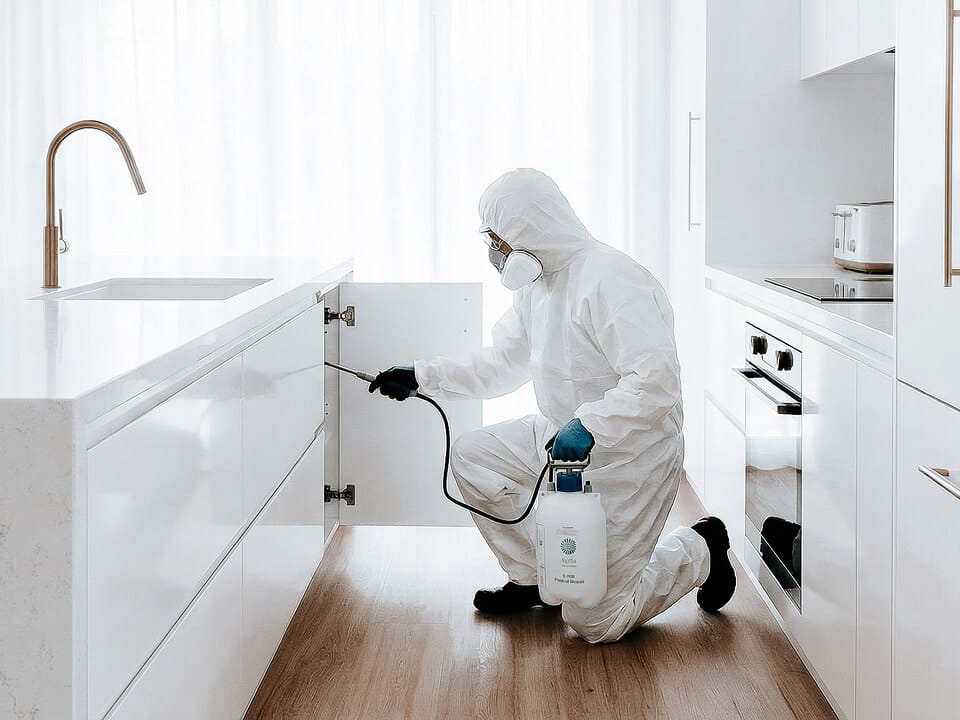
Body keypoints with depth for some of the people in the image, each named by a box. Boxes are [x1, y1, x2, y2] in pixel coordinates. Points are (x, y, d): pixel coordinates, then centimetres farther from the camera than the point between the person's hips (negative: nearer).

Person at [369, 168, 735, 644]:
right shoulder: (536, 284, 6)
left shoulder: (611, 279, -25)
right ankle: (532, 577, 15)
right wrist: (423, 376, 9)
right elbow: (501, 365, 15)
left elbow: (656, 381, -33)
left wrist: (588, 426, -43)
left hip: (628, 458, -9)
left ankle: (698, 551, 19)